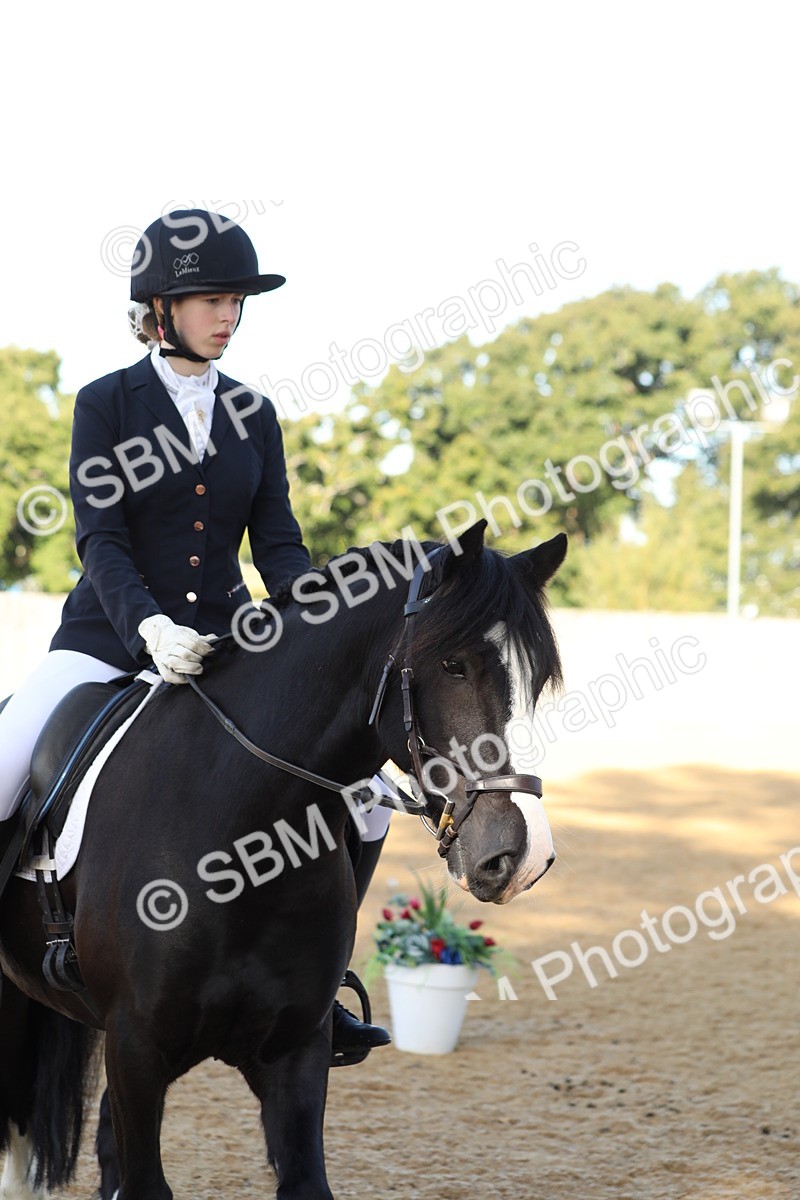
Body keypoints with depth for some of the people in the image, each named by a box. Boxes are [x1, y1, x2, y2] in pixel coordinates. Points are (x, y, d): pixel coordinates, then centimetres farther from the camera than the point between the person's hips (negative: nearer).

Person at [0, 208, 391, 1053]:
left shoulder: (254, 415, 9)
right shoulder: (106, 404, -2)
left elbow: (278, 545, 4)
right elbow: (100, 542, -12)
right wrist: (150, 627, -30)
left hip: (222, 645, 4)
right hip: (109, 638, -3)